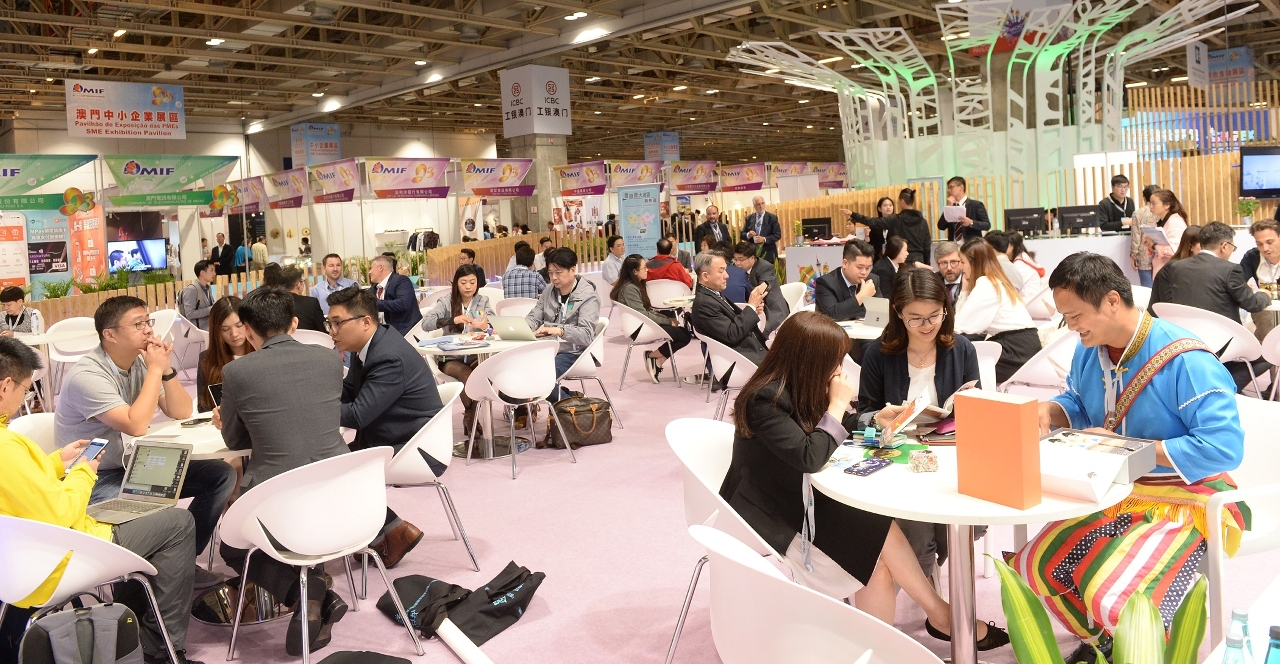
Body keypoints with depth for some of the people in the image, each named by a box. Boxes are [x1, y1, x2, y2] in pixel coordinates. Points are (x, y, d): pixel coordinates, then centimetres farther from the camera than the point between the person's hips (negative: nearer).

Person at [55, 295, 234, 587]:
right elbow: (136, 426, -29)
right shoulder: (86, 375, -20)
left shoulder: (140, 362, 2)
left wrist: (166, 369, -13)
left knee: (222, 475, -6)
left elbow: (181, 413, 3)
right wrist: (155, 370, -22)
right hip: (97, 479, -8)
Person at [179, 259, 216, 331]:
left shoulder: (208, 288, 11)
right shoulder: (191, 289, -13)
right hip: (198, 329, -8)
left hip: (210, 326, 8)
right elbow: (189, 314, -19)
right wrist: (211, 309, -17)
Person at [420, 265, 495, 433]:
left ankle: (471, 416, -9)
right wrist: (453, 320, -29)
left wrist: (485, 326, -29)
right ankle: (470, 416, -3)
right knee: (467, 374, -31)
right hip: (451, 358, -2)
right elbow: (425, 323, -14)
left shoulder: (483, 301, 9)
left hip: (477, 356, 2)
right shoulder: (446, 302, 1)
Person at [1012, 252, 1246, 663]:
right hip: (1115, 495, 8)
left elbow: (1224, 447, -26)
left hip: (1184, 501, -8)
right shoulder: (1089, 350, 1)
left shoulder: (1185, 361, -23)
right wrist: (1049, 411, -6)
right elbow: (1077, 404, 19)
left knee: (1112, 598, -28)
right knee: (1030, 569, 0)